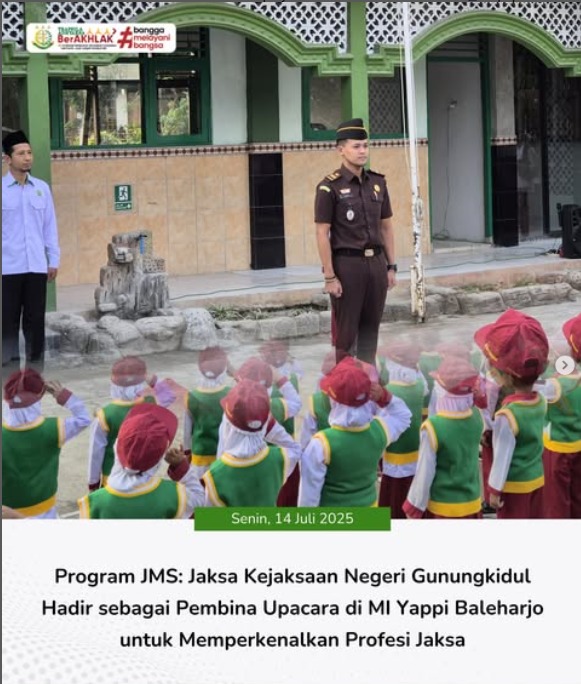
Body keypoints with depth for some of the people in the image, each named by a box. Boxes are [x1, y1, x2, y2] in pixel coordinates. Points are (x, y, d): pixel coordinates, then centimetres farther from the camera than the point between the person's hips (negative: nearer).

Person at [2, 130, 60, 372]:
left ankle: (36, 369, 16)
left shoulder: (42, 188, 7)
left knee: (35, 320, 7)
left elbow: (50, 226, 10)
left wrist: (53, 259, 8)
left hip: (37, 267, 2)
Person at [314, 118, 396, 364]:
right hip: (347, 264, -5)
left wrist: (391, 266, 11)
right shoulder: (329, 187, -8)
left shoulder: (377, 183, 9)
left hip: (376, 263, 5)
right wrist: (330, 277, -13)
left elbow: (386, 227, 15)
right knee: (346, 333, 2)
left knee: (371, 330, 11)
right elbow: (322, 235, -10)